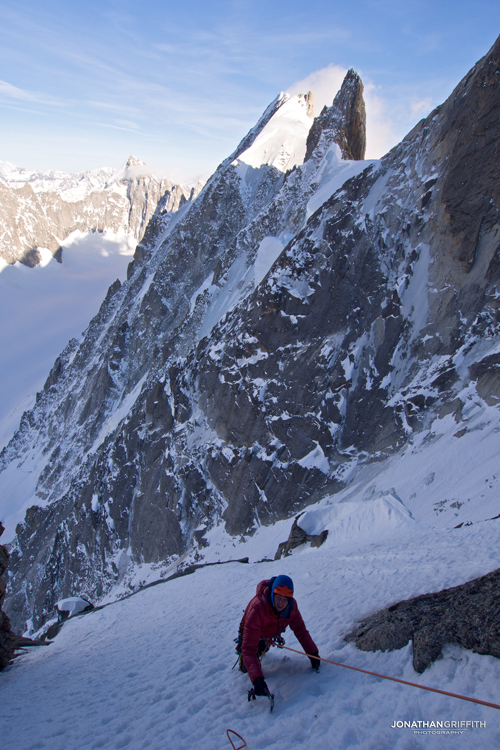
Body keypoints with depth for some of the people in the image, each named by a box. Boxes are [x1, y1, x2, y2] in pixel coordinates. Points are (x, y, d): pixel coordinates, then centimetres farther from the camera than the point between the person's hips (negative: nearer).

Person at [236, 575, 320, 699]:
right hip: (253, 634, -4)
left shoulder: (291, 605, -31)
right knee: (246, 668, -8)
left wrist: (313, 653, -20)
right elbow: (249, 648, -50)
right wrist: (257, 679, -60)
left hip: (270, 635, 4)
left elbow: (300, 629, -13)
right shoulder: (257, 609, -49)